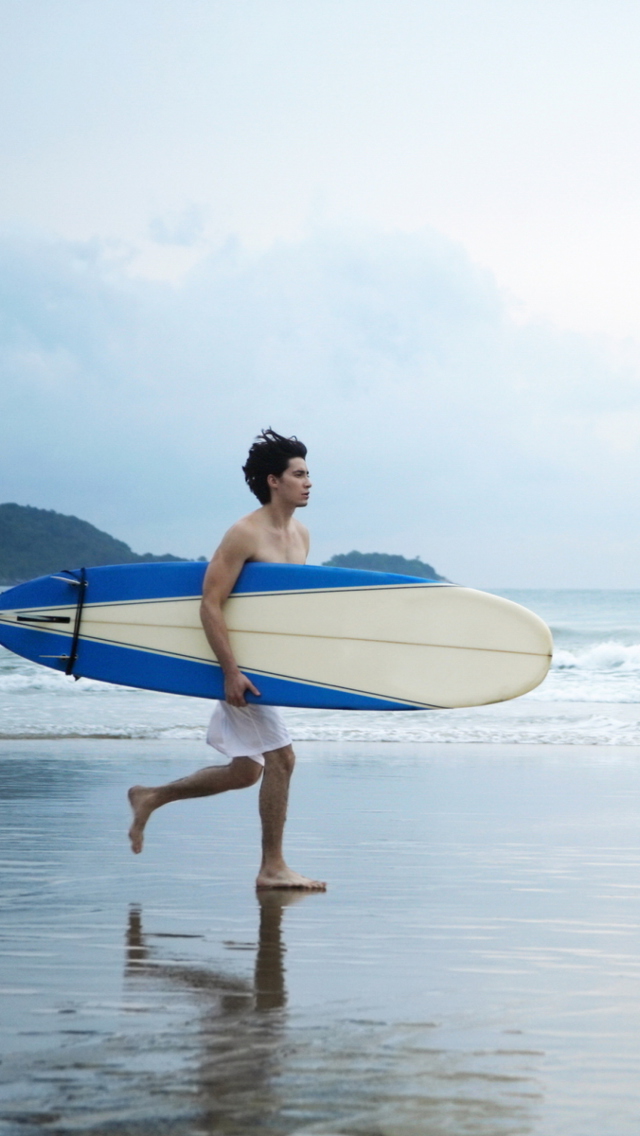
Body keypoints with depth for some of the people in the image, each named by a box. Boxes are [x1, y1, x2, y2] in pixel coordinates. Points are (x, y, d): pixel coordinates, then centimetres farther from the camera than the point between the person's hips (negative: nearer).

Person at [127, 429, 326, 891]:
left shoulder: (300, 535, 10)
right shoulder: (245, 535, -15)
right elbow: (211, 604, -18)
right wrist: (231, 671, -23)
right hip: (244, 664, -9)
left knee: (244, 772, 12)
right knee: (280, 756, -10)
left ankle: (150, 797, 28)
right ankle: (272, 867, 1)